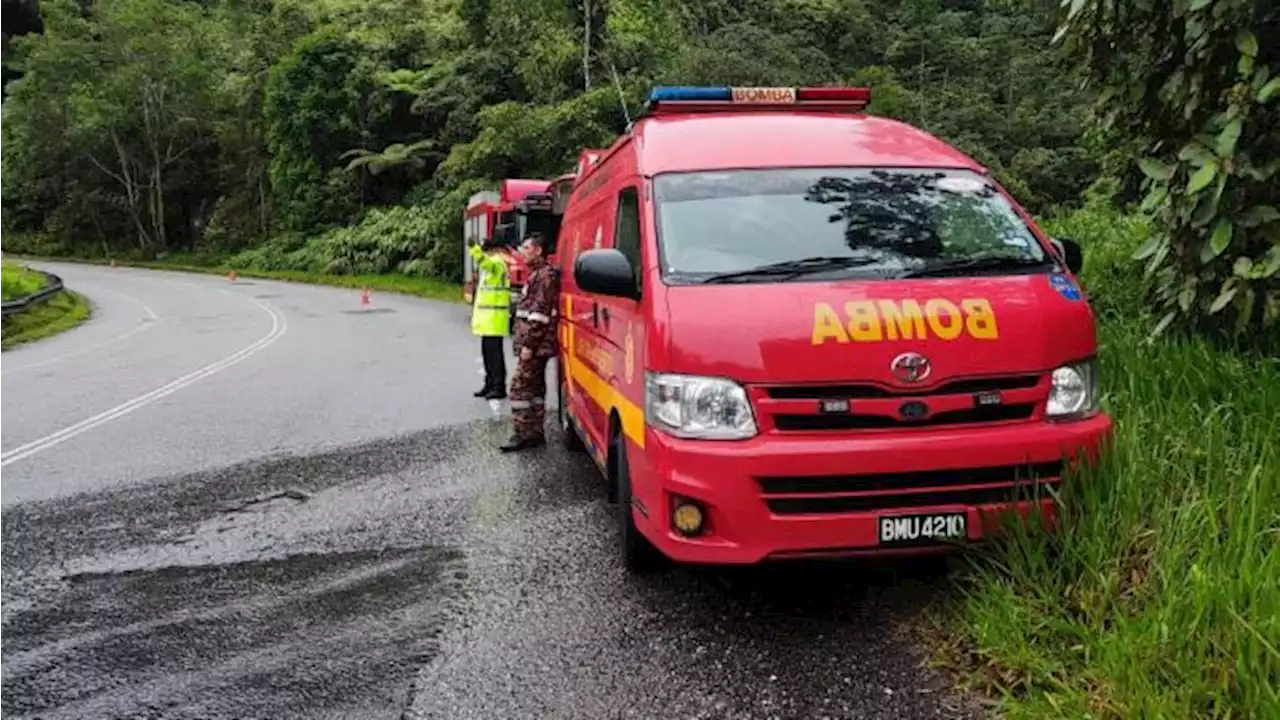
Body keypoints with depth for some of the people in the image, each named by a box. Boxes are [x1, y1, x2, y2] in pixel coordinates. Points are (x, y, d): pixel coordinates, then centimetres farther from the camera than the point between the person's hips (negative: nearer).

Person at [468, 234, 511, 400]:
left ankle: (499, 387, -5)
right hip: (487, 318, 11)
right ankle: (490, 385, 22)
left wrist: (474, 248, -52)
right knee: (487, 351, 14)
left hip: (494, 317, -11)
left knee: (495, 352, -9)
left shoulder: (497, 262, -12)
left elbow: (485, 263, -37)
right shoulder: (491, 263, 21)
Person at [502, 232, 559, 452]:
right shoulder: (537, 273, 19)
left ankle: (522, 434, -8)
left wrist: (529, 344, -22)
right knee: (535, 386, 12)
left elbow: (540, 313, -20)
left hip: (535, 345, -10)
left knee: (520, 385, -10)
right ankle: (536, 432, 17)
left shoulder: (546, 275, -14)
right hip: (535, 345, 10)